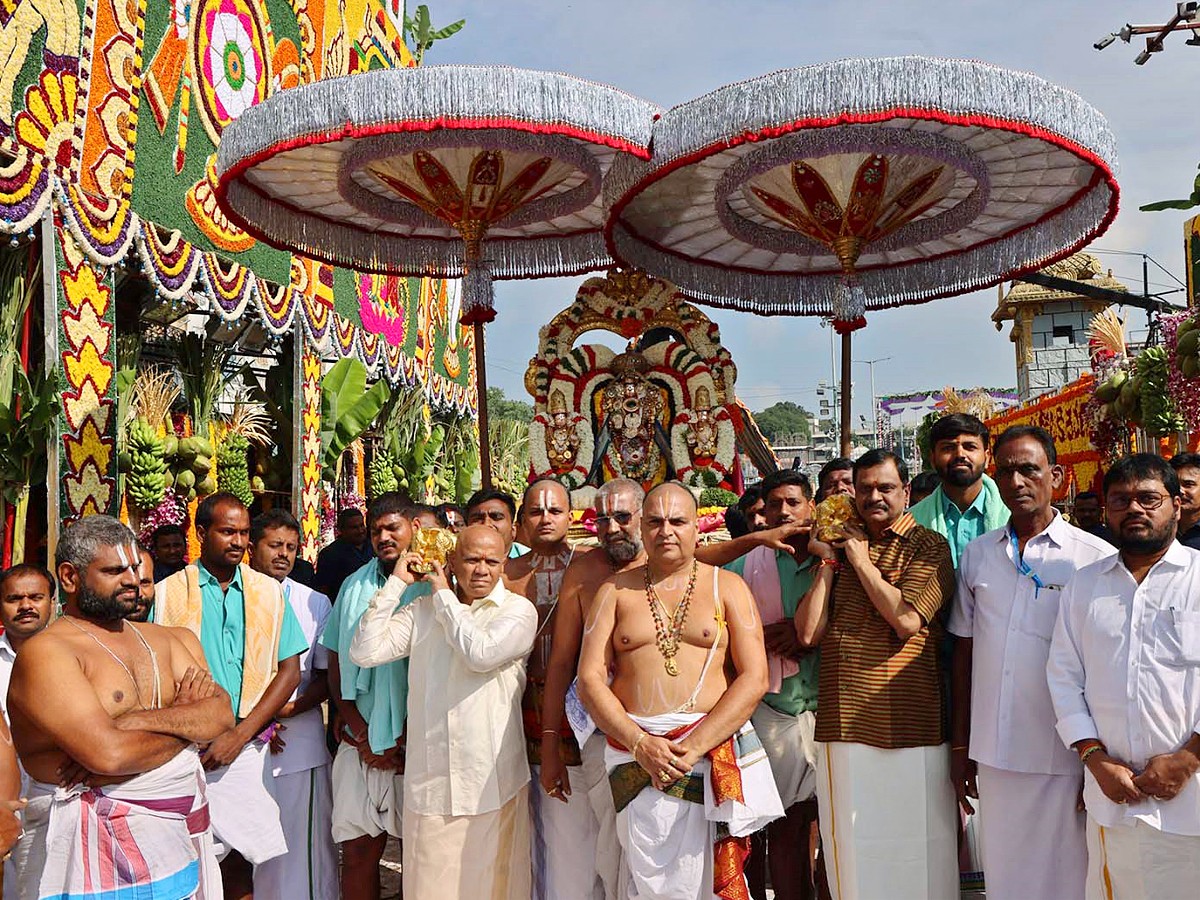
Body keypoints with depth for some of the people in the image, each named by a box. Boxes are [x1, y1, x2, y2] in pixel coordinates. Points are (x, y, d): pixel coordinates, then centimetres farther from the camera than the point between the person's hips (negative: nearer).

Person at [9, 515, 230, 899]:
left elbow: (222, 712, -2)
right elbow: (108, 755, -24)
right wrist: (186, 723, -8)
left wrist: (137, 721, -18)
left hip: (185, 834, 6)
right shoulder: (45, 652, -12)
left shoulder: (158, 638, 11)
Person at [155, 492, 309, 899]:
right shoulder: (167, 593, 2)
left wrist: (239, 735, -8)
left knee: (239, 859, 6)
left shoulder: (268, 591, 6)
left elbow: (290, 670, 2)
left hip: (245, 752, 1)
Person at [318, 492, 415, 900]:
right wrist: (362, 735, -1)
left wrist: (406, 740, -9)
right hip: (359, 744, 3)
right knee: (358, 849, 5)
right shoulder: (354, 586, 10)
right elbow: (336, 668, 9)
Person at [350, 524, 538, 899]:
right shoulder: (422, 610, 10)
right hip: (430, 781, 3)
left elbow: (481, 654, -18)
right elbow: (365, 652, 1)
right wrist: (396, 583, 1)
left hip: (492, 783, -2)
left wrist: (444, 597, -4)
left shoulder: (519, 610, -1)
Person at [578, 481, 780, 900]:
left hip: (713, 750, -1)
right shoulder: (615, 591, 10)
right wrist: (640, 743, -10)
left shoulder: (727, 586, 7)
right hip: (636, 751, 1)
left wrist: (694, 747, -12)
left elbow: (754, 678, -2)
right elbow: (589, 679, 4)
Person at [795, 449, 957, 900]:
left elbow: (906, 619, -17)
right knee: (850, 850, 15)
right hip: (843, 728, 5)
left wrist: (860, 558, -7)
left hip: (909, 729, -4)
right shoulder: (839, 545, 13)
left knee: (912, 854, 6)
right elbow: (809, 633, 4)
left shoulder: (928, 546, -1)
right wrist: (828, 560, 1)